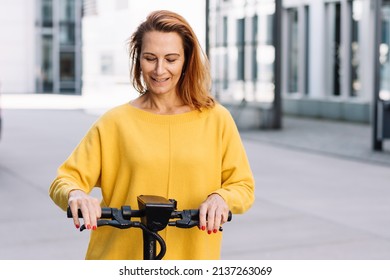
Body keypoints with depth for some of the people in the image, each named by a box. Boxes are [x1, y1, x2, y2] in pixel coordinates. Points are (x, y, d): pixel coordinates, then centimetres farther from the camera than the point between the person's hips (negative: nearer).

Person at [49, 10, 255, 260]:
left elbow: (243, 187, 3)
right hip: (120, 256, 0)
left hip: (192, 256, 0)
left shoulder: (216, 119, 1)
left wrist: (220, 198, -19)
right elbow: (66, 180, -2)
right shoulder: (115, 122, -2)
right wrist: (76, 195, -24)